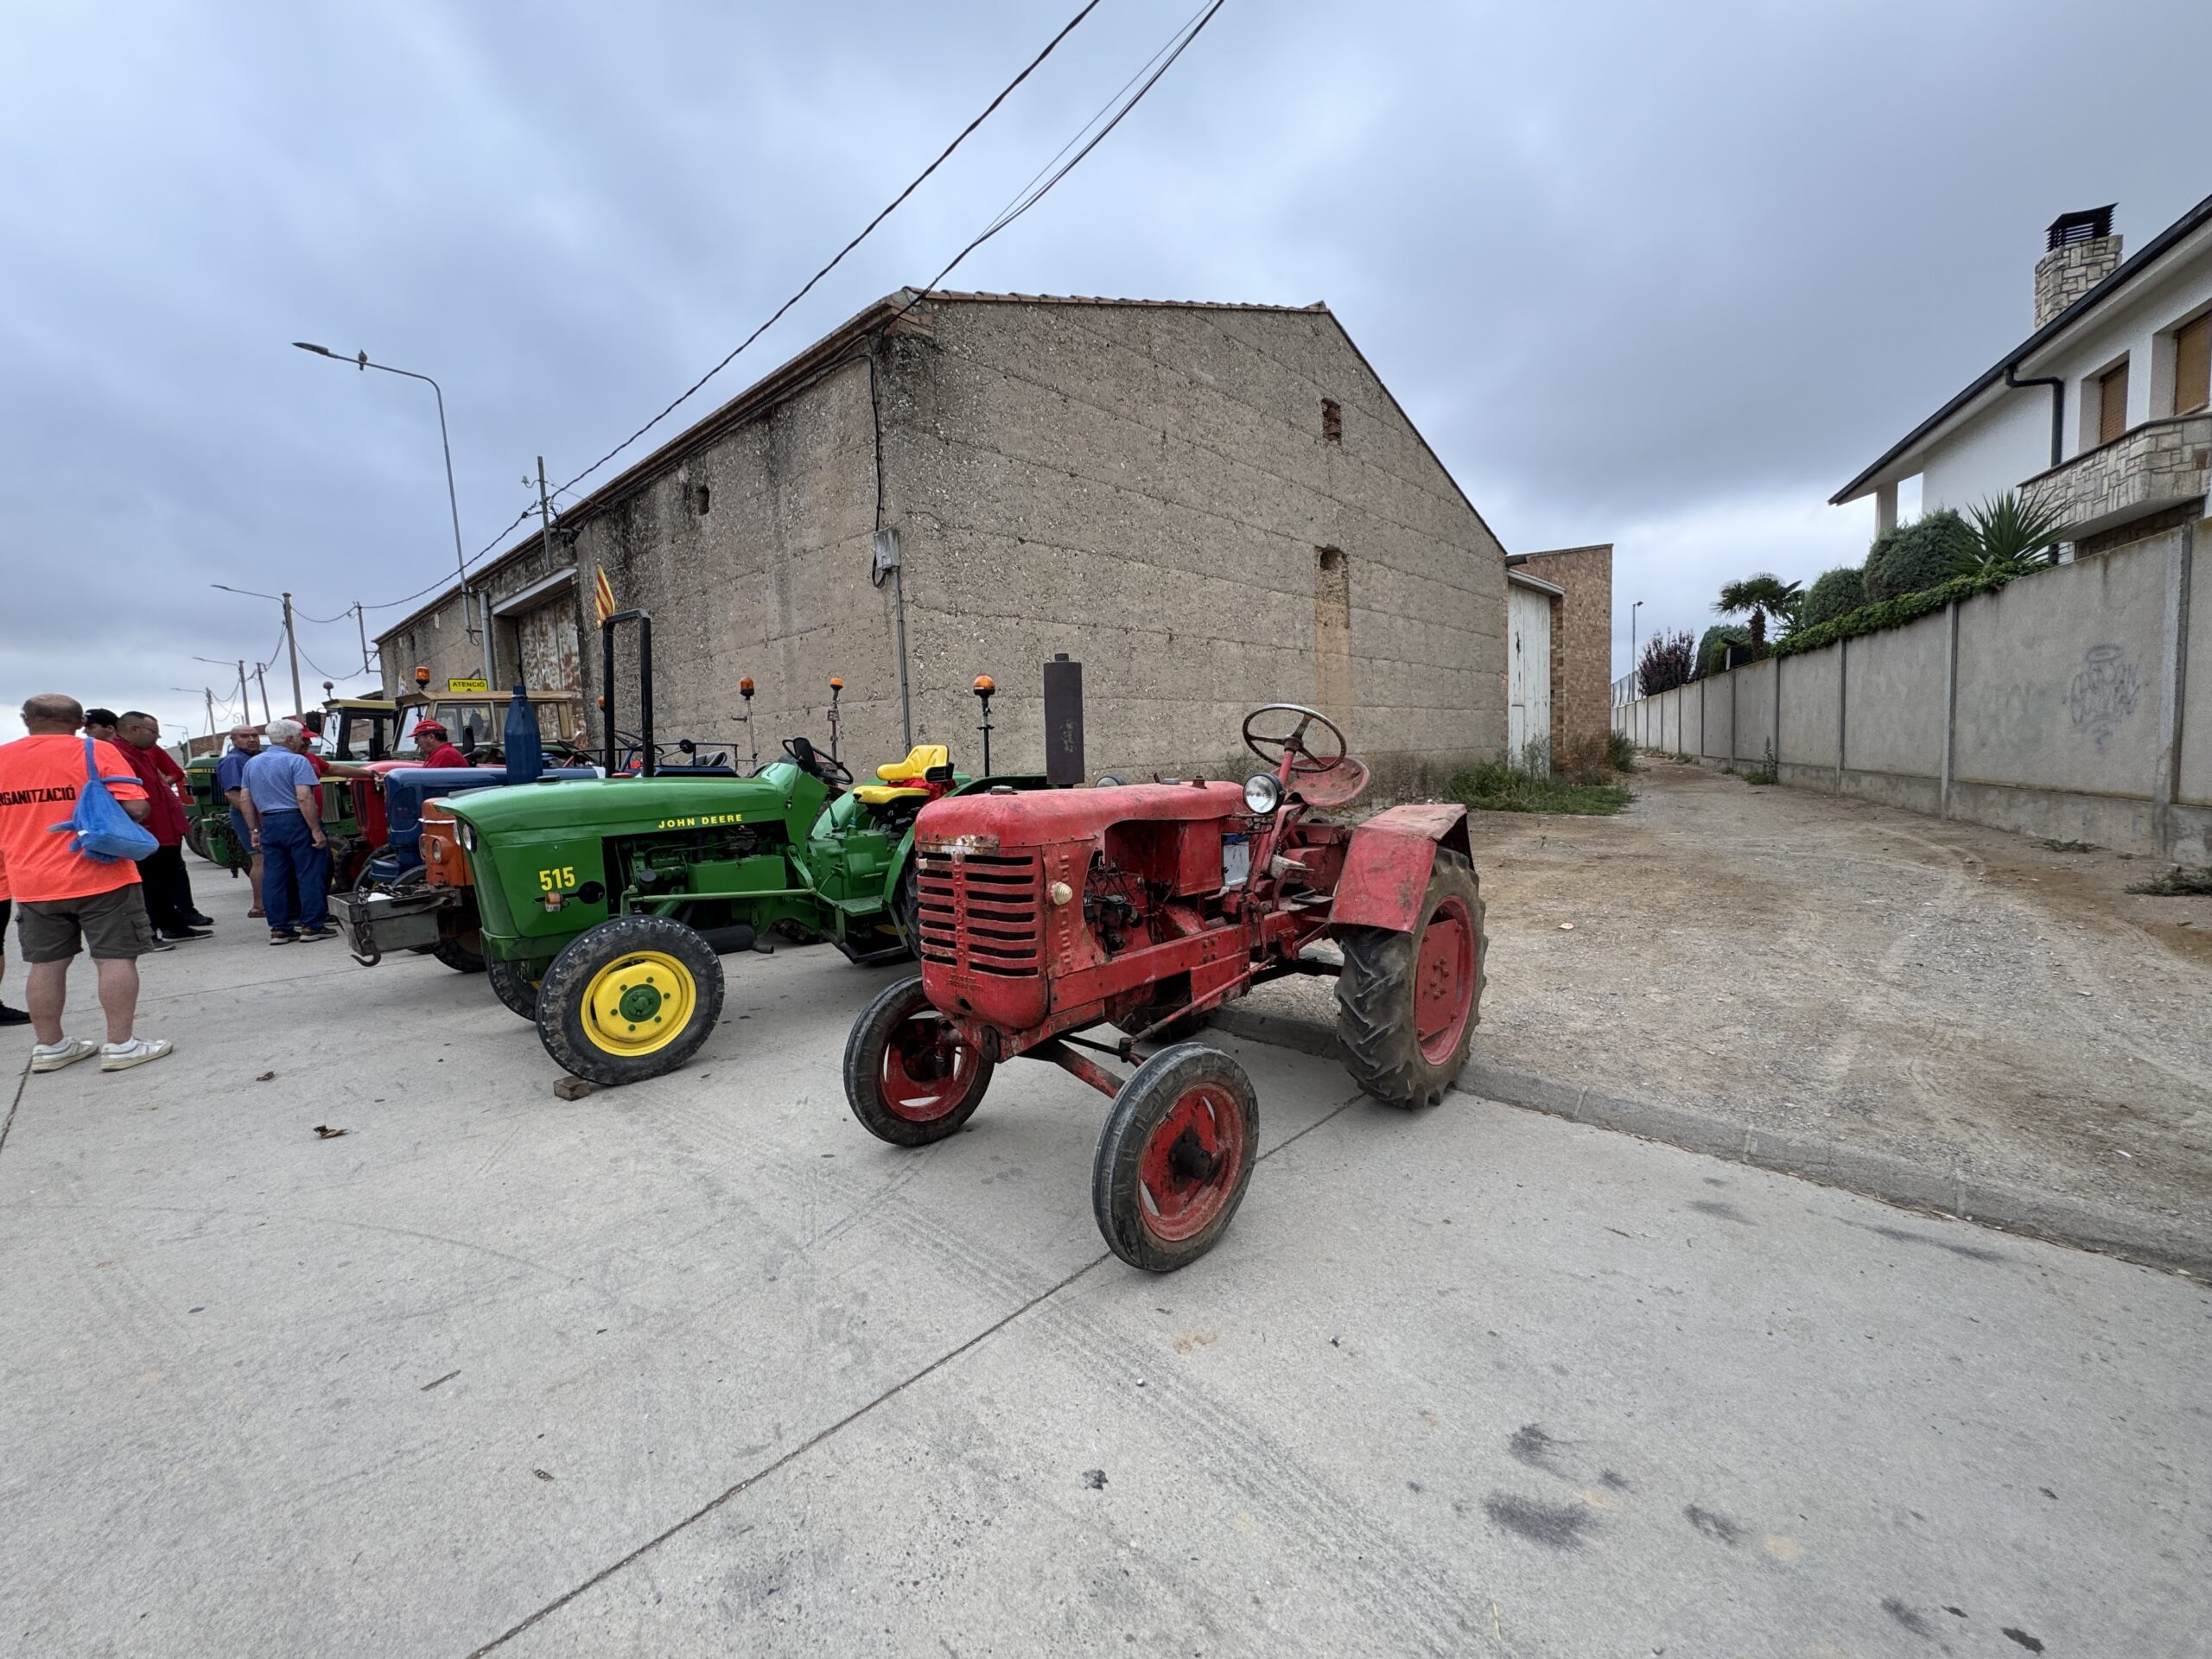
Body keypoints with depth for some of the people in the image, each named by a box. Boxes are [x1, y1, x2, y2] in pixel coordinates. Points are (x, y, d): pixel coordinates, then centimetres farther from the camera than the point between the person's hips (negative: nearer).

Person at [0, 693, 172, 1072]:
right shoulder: (95, 752, -8)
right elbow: (136, 807, -16)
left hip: (31, 882, 5)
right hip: (99, 875, -5)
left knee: (46, 964, 13)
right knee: (116, 958, 0)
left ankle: (49, 1047, 22)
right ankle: (120, 1045, -1)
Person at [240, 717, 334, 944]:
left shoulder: (252, 763, 13)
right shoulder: (296, 761, -10)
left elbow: (246, 800, 14)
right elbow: (304, 798, -19)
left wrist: (255, 830, 19)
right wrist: (316, 830, -17)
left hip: (269, 824, 7)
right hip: (297, 822, -7)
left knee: (274, 876, 8)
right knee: (310, 874, -1)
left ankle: (278, 928, 11)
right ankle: (311, 925, -1)